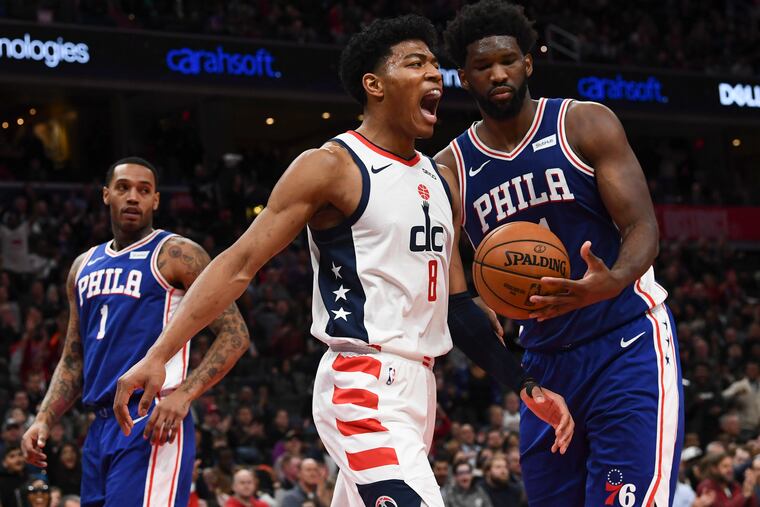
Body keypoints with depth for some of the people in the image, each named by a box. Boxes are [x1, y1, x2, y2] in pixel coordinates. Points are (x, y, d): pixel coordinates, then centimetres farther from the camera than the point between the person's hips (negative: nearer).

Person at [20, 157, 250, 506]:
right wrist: (44, 420, 9)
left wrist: (184, 394, -21)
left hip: (153, 425, -7)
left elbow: (234, 334, -8)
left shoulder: (176, 254, -2)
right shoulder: (84, 267, 18)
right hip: (100, 426, 8)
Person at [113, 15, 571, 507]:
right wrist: (158, 356, -18)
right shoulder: (332, 166, -7)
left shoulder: (441, 181, 16)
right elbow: (240, 263, -10)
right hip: (364, 390, -8)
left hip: (417, 387, 9)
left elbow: (460, 304, 21)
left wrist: (528, 387, 15)